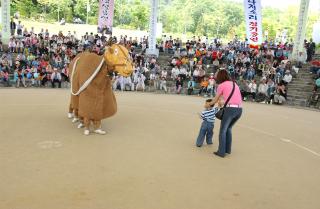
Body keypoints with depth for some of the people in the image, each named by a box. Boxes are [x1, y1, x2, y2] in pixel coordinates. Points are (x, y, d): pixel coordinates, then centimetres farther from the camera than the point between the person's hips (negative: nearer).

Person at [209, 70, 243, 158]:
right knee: (229, 128, 23)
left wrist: (209, 104, 32)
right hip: (239, 109, 6)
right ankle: (228, 149, 27)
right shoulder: (234, 84, 21)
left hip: (231, 108, -6)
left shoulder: (221, 85, 4)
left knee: (223, 130, 7)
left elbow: (215, 100, 13)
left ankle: (221, 152, 8)